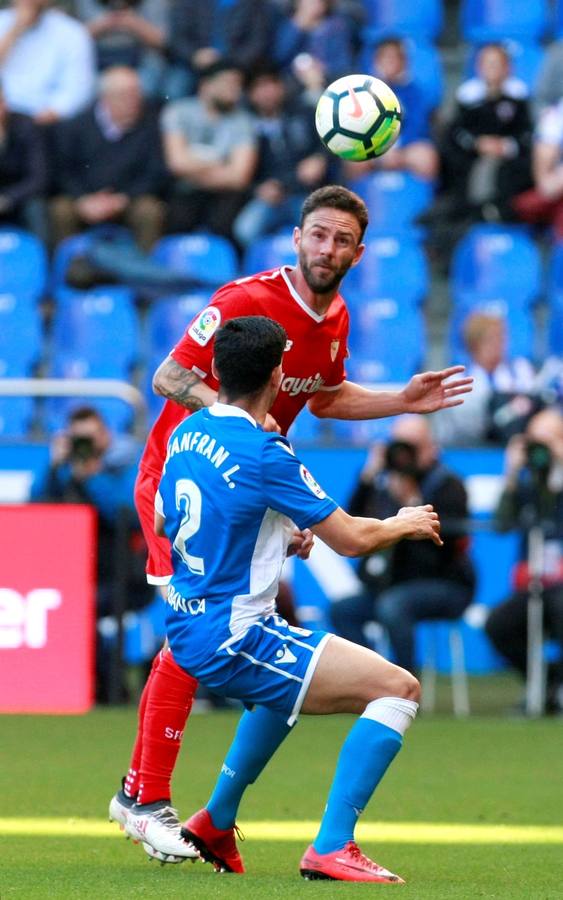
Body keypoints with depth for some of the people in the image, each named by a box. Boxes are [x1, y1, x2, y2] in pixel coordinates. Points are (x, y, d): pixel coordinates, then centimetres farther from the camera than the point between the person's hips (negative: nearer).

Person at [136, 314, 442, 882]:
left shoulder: (186, 433, 6)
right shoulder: (264, 454, -19)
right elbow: (350, 539, -14)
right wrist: (404, 525, 8)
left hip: (186, 630, 9)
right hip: (232, 641, -9)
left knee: (289, 684, 40)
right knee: (398, 690, -11)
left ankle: (216, 822, 44)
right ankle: (331, 848, -16)